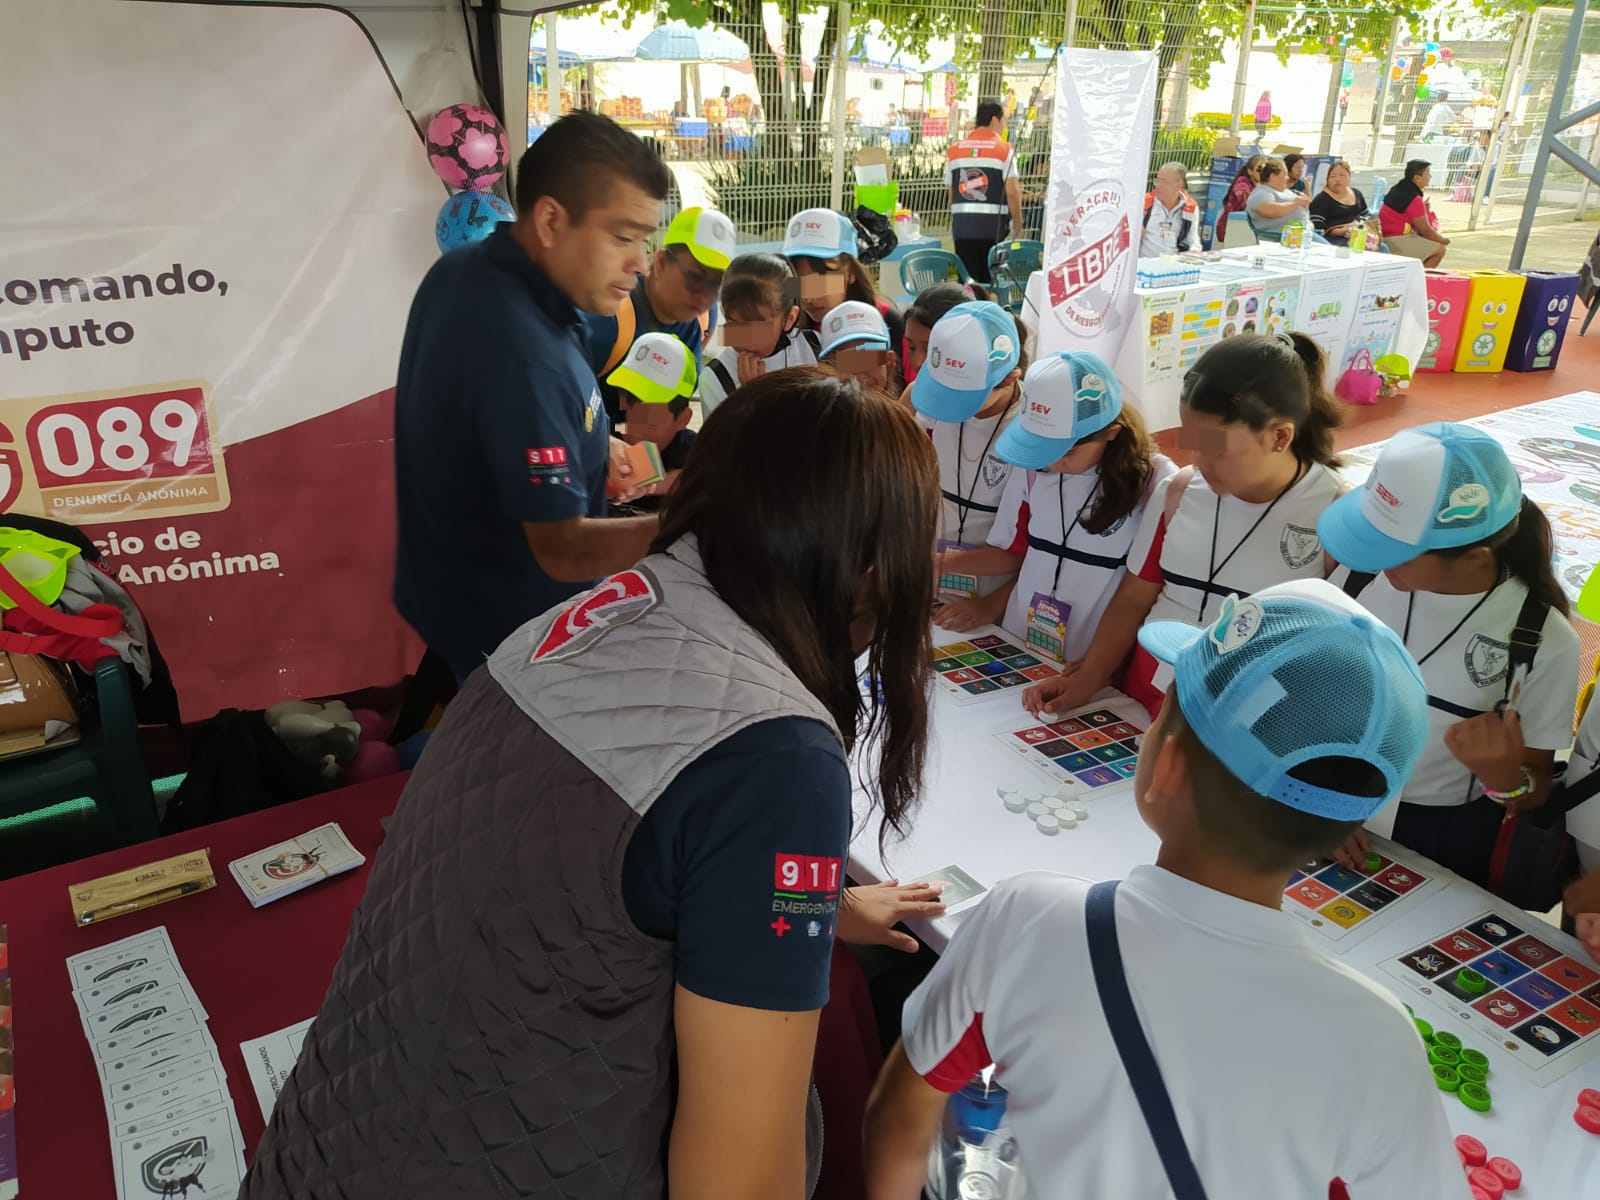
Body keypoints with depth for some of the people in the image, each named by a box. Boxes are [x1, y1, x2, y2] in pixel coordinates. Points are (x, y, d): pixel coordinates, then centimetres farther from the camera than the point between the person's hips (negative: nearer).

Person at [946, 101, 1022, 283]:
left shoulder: (956, 148, 9)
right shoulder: (1003, 149, -3)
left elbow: (950, 192, 12)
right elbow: (1011, 192, -8)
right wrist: (1018, 223, 2)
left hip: (962, 225, 3)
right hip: (994, 226, -3)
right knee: (990, 281, 5)